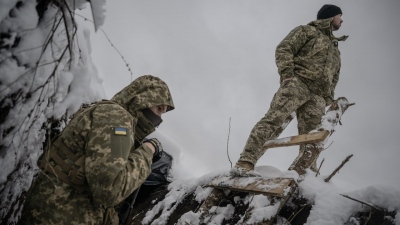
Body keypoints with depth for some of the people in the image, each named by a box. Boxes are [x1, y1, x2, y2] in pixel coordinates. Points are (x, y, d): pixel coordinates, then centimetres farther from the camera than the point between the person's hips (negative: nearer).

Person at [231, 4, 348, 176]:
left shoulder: (335, 49, 34)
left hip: (317, 97, 7)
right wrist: (287, 73, -13)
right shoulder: (307, 31, 15)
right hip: (297, 83, -7)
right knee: (274, 120, -25)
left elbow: (334, 78, 31)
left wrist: (328, 100, 14)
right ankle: (245, 163, -32)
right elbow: (284, 49, 2)